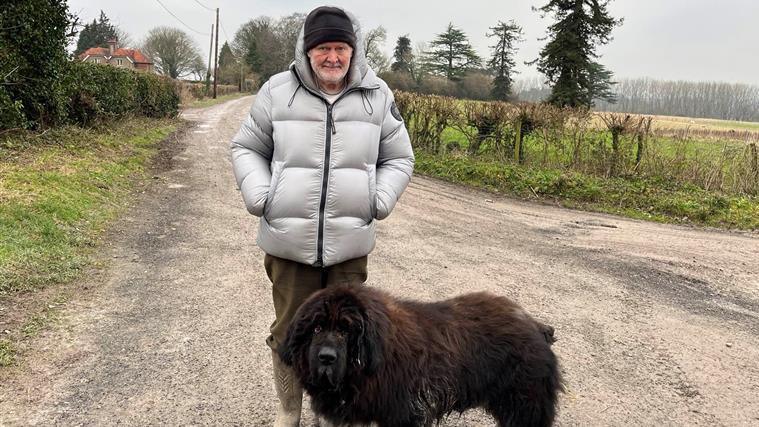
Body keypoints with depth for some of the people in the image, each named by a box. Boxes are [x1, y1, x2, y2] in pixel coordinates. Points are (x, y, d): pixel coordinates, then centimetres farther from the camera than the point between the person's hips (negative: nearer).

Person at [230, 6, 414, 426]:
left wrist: (379, 201, -3)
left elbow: (398, 159, 12)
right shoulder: (278, 91, -1)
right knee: (289, 330, 10)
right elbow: (246, 149, 9)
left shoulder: (377, 96, 3)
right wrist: (260, 197, -6)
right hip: (288, 241, -1)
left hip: (350, 243, 1)